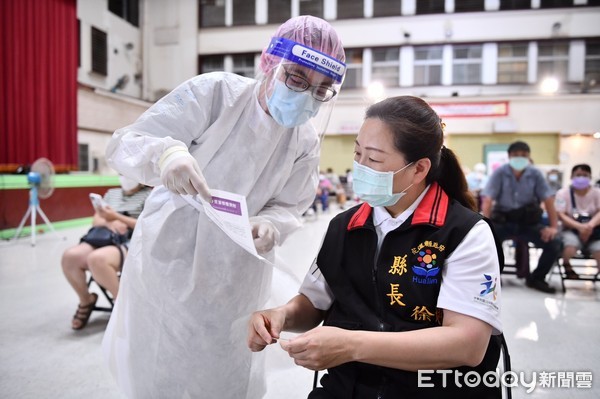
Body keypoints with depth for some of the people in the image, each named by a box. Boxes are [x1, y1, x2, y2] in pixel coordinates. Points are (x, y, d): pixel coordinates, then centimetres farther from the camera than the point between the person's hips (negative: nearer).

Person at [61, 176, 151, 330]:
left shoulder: (148, 195, 5)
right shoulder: (112, 193, 24)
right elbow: (96, 220, 18)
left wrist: (116, 217, -12)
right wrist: (109, 223, -6)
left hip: (131, 244, -6)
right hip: (104, 239, 6)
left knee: (96, 259, -37)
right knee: (69, 256, -24)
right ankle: (86, 300, 2)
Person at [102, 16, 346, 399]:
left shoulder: (306, 142, -6)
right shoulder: (214, 92, -19)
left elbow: (288, 209, -1)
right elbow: (123, 144, -19)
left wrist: (269, 227, -26)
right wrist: (165, 153, -43)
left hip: (234, 280, 3)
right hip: (170, 259, -2)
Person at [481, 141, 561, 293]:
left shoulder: (536, 174, -2)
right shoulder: (499, 173, -8)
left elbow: (548, 199, -2)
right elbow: (487, 199, -14)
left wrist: (553, 226, -10)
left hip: (529, 222, 2)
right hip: (503, 221, -2)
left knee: (554, 243, -20)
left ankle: (536, 278, 6)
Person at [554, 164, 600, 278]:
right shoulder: (563, 193, -2)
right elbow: (561, 215, -10)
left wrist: (590, 225, -30)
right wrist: (579, 226, -26)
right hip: (571, 230, -1)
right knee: (570, 246, -33)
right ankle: (567, 266, 2)